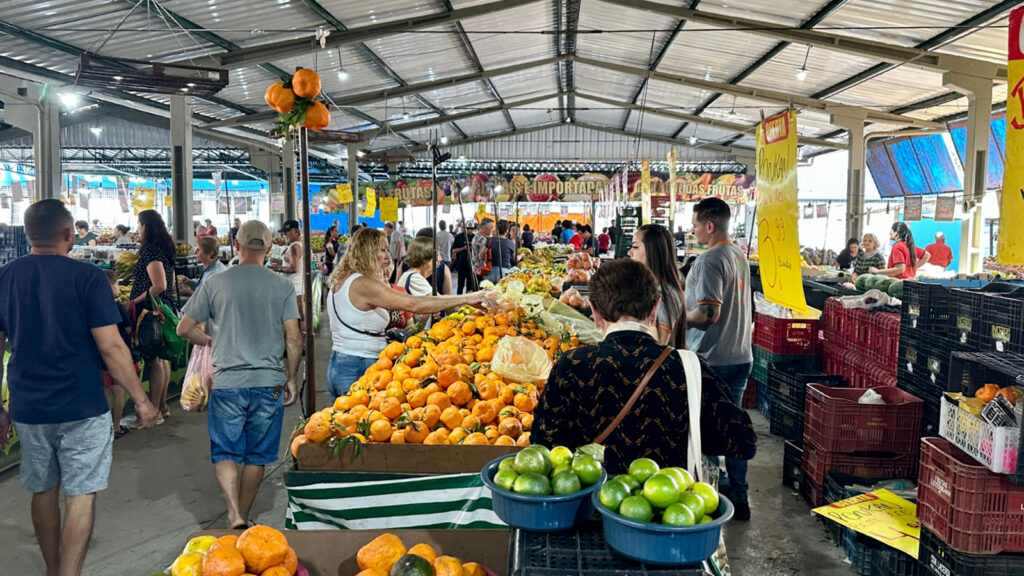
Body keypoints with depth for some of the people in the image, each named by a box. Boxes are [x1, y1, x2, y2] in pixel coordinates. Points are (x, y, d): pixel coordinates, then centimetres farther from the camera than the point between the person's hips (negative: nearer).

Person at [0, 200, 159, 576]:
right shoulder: (87, 277, -12)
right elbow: (110, 347, -15)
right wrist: (141, 400, -7)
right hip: (80, 406, -5)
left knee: (43, 491, 19)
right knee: (80, 494, 3)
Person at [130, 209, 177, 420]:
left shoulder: (151, 250, -17)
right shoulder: (165, 248, 13)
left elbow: (159, 285, -24)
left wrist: (135, 301, -18)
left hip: (151, 310, -10)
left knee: (153, 360, -6)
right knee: (161, 357, 15)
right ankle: (162, 405, 24)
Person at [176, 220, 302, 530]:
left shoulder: (215, 283, -2)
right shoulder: (282, 286, -2)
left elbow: (184, 328, 4)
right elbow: (293, 338, -4)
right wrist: (291, 379, 7)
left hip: (227, 383, -1)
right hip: (269, 383, 1)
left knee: (225, 453, 9)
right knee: (256, 457, 14)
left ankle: (235, 515, -7)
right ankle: (244, 517, 26)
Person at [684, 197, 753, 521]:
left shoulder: (709, 261, -17)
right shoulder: (740, 257, 11)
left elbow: (708, 312, -25)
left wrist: (679, 319, -9)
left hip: (712, 360, -9)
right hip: (741, 357, 9)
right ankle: (739, 499, 24)